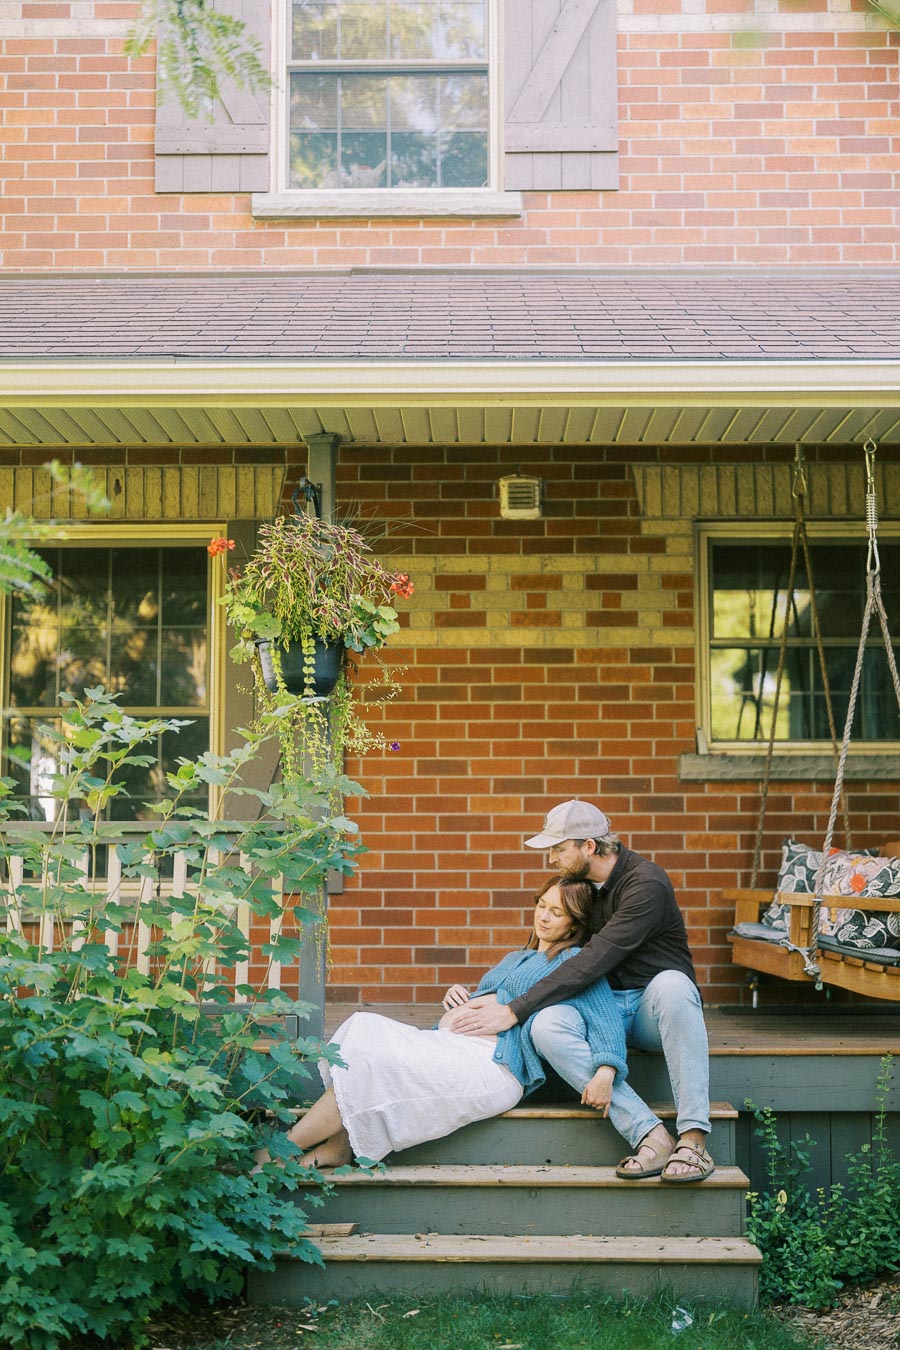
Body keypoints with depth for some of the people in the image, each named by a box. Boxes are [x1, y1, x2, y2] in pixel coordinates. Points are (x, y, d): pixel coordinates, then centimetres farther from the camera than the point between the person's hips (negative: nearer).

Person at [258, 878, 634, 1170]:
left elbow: (607, 1016, -8)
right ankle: (338, 1145, -25)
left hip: (493, 1066, -9)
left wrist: (605, 1071, -27)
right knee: (364, 1026, -17)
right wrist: (456, 995, 11)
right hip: (452, 1047, 9)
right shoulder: (515, 959, 31)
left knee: (371, 1059, -24)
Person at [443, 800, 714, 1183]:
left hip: (654, 1008, -5)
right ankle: (648, 1134, -35)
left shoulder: (646, 884, -19)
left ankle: (692, 1138, -42)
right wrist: (495, 998, 2)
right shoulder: (576, 882, 6)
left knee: (670, 982, -41)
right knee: (545, 1023, -28)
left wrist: (513, 1011, -27)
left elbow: (593, 961, -26)